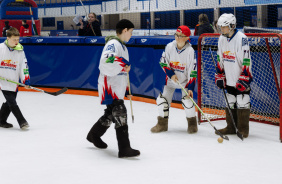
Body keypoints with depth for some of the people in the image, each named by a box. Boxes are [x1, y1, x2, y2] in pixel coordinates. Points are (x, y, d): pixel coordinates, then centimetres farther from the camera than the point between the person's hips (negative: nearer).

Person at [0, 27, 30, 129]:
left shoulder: (20, 50, 2)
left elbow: (23, 65, 2)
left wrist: (26, 79, -7)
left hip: (14, 81, 4)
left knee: (9, 103, 9)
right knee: (12, 102, -9)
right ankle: (22, 121, -6)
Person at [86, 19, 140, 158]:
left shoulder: (122, 46, 19)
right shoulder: (113, 44, -15)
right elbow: (106, 59, -34)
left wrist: (127, 89, 25)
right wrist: (123, 65, -26)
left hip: (117, 87, 10)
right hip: (109, 85, -10)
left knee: (110, 115, 21)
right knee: (120, 114, -14)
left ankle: (94, 135, 41)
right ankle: (124, 149, -14)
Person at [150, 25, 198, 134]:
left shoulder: (190, 51, -20)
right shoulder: (170, 47, -13)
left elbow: (192, 72, -19)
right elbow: (163, 62, -1)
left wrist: (190, 88, -24)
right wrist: (171, 74, -12)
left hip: (185, 80, -3)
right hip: (171, 79, 3)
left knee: (187, 101, -15)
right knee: (162, 100, -1)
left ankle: (192, 124, 7)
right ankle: (162, 124, 16)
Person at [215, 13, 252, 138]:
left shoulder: (242, 39, -18)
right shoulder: (222, 39, 5)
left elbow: (246, 61, -19)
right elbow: (220, 59, 14)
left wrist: (244, 79, -21)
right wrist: (219, 76, 9)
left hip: (242, 77, -7)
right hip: (230, 79, 7)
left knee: (242, 103, -4)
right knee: (230, 102, 11)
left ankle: (243, 129, 4)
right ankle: (231, 127, 21)